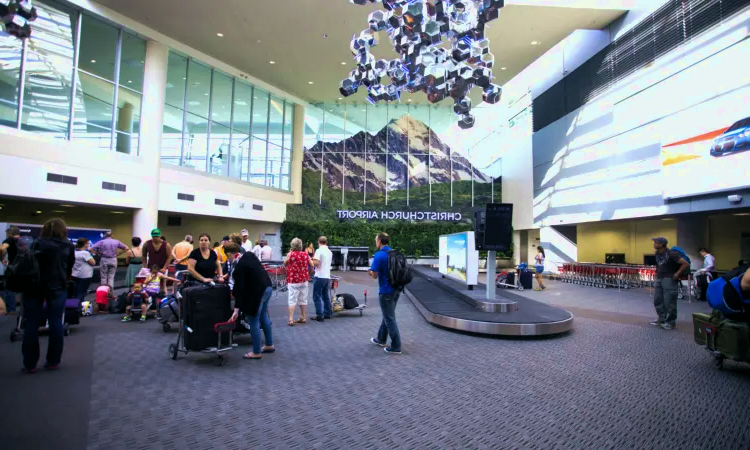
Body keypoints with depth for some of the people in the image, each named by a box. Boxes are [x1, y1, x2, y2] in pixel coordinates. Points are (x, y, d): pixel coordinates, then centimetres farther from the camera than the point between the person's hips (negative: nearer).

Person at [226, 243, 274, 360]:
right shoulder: (249, 255, 2)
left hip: (257, 294, -9)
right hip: (267, 288, 9)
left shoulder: (239, 267, -20)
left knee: (254, 322, 4)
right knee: (264, 317, 22)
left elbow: (239, 289, -20)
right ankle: (269, 345, 35)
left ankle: (256, 352, 16)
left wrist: (236, 310, -17)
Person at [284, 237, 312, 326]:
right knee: (303, 300, 14)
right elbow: (312, 265, 3)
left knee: (292, 300, 0)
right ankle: (303, 318, 22)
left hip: (293, 281, -4)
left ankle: (291, 319, -5)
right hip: (304, 280, 4)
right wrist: (308, 273, 19)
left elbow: (285, 263, 5)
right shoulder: (305, 254, -1)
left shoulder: (290, 254, -11)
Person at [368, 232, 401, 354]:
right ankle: (381, 339, 36)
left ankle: (396, 347, 7)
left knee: (390, 319, 1)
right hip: (396, 289, 8)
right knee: (387, 316, 21)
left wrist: (370, 272, 6)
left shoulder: (378, 255, -16)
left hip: (386, 291, -8)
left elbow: (375, 275, -16)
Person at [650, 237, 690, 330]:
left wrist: (677, 274, -14)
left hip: (669, 279, -8)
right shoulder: (657, 253, 6)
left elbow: (686, 264, -17)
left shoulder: (671, 254, -17)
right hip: (659, 279, 8)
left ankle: (670, 322, 9)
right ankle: (662, 319, 25)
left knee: (669, 302, -3)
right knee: (657, 300, 12)